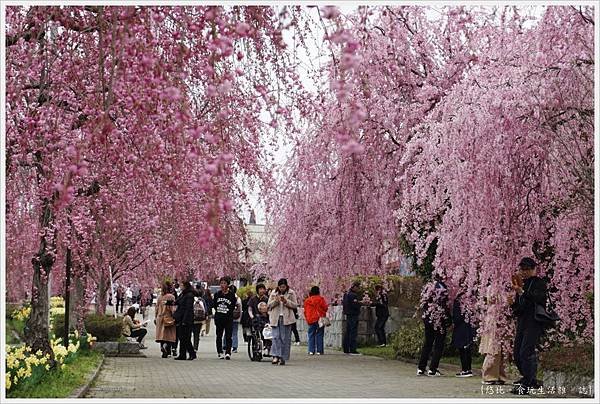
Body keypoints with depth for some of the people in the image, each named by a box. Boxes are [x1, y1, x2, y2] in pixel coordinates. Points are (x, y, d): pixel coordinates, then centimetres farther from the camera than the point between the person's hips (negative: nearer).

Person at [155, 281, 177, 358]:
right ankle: (165, 346, -26)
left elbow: (157, 308, 12)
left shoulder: (160, 297, 6)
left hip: (160, 318, 5)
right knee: (169, 334, 1)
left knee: (162, 334, 9)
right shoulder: (171, 297, -9)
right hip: (168, 318, -5)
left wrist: (155, 318, 19)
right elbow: (173, 308, -12)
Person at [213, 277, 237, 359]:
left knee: (228, 336, -9)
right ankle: (220, 352, 19)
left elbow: (233, 306, 3)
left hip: (228, 319, -3)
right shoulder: (217, 294, 8)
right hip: (219, 318, 3)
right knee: (219, 336, 10)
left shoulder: (232, 294, -1)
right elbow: (214, 305, 14)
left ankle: (228, 353, -12)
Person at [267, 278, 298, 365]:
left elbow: (295, 305, 0)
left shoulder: (291, 293, 4)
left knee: (285, 338, -1)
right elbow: (269, 305, 8)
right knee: (276, 336, -10)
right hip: (276, 318, 1)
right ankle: (276, 356, -14)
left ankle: (283, 358, 5)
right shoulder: (273, 293, 9)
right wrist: (275, 301, -11)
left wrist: (286, 301, -15)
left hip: (286, 318, -1)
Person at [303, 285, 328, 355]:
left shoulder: (307, 300, 3)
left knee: (311, 335, 7)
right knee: (319, 335, 1)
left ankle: (311, 350, 2)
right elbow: (325, 308, -6)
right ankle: (319, 350, -1)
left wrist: (307, 319, 19)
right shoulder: (320, 299, -8)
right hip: (319, 319, -3)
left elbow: (305, 311, 8)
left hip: (310, 320, 3)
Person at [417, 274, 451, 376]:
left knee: (427, 343, 16)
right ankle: (432, 369, 3)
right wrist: (448, 320, -6)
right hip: (439, 319, -6)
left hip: (427, 317, 6)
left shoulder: (428, 285, 2)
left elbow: (423, 302, 7)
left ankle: (421, 368, 15)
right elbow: (445, 305, -15)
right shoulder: (442, 288, -17)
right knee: (438, 344, 5)